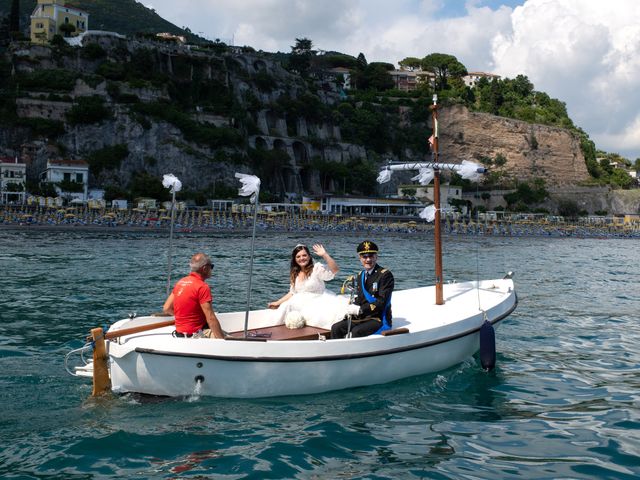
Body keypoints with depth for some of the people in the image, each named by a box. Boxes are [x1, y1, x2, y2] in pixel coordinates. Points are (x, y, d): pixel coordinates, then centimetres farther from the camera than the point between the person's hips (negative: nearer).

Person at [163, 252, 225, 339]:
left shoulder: (180, 282, 8)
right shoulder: (202, 287, -17)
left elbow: (166, 309, 12)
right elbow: (211, 318, -21)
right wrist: (222, 339, -19)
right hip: (195, 335, -9)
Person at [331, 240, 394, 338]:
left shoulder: (386, 275, -10)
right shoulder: (360, 276, 14)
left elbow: (382, 302, -18)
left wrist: (360, 310, -23)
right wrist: (353, 309, -6)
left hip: (379, 319, -7)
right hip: (361, 317, 7)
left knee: (356, 331, -31)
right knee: (336, 328, -10)